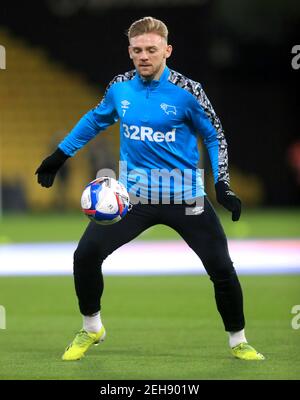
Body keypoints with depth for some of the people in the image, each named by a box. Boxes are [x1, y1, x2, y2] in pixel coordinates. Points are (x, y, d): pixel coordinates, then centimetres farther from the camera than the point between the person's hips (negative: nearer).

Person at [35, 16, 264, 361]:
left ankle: (238, 342, 16)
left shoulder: (186, 91, -12)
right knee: (86, 255, -7)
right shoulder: (120, 87, -2)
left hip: (184, 196, -3)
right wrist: (60, 155, 21)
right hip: (133, 193, 3)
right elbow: (96, 119, 19)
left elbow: (214, 136, -1)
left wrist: (222, 184, -11)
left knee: (222, 268, -6)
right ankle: (91, 329, 16)